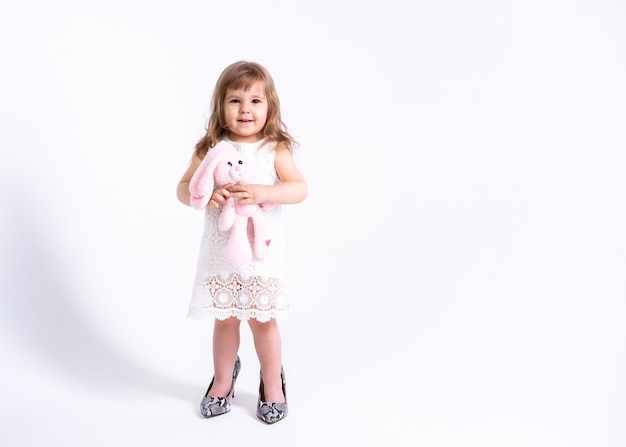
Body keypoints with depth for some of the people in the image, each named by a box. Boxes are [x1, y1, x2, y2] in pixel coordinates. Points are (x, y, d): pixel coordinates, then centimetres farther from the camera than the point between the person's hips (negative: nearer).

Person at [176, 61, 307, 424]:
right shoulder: (210, 149, -2)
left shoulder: (275, 150, -6)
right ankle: (223, 381, 38)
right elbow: (183, 188, -1)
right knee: (224, 320, 15)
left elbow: (301, 189, -15)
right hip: (220, 252, 2)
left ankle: (273, 384, 32)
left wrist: (262, 193, -30)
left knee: (263, 321, 9)